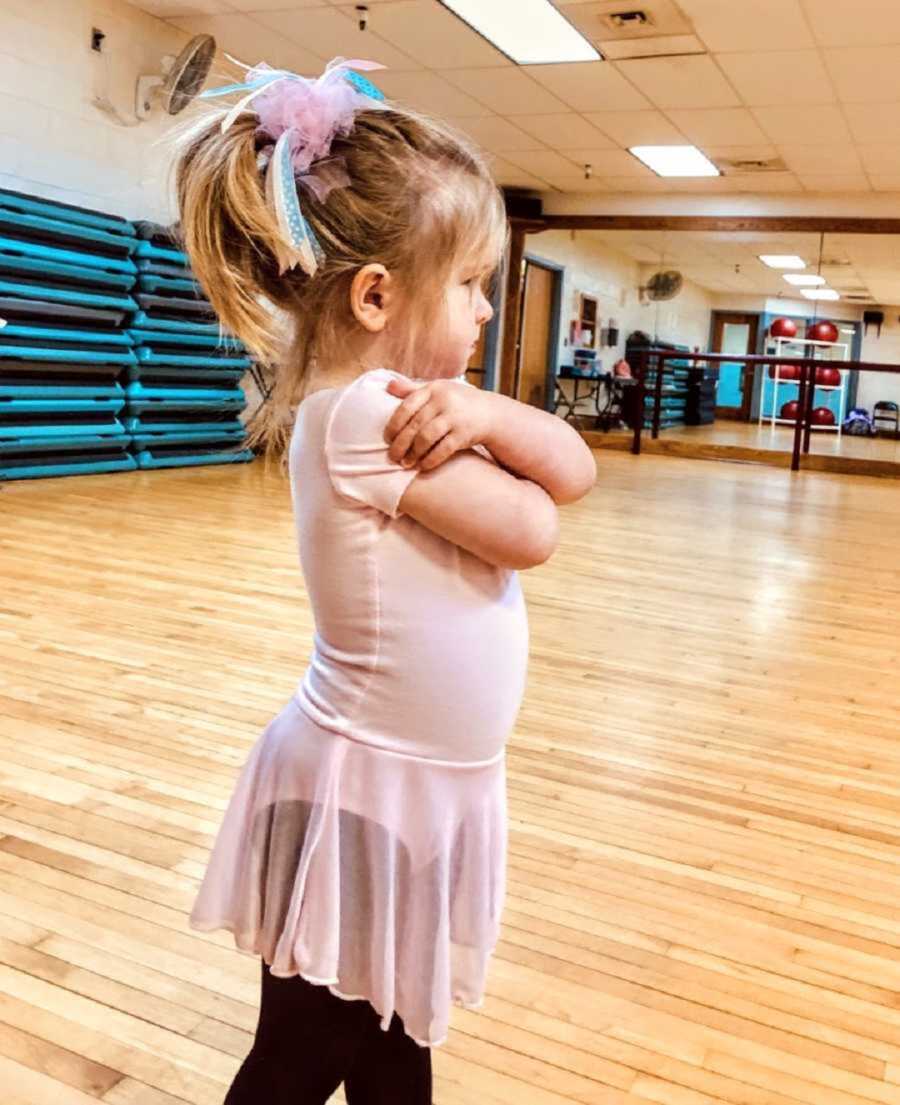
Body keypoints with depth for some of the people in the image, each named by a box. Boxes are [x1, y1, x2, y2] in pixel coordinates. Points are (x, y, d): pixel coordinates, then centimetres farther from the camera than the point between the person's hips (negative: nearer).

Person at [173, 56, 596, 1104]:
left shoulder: (407, 398, 4)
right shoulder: (364, 414, -23)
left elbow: (575, 473, 0)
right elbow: (531, 531, -19)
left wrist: (485, 414, -18)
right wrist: (493, 458, -1)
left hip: (421, 783, 8)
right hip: (368, 788, -8)